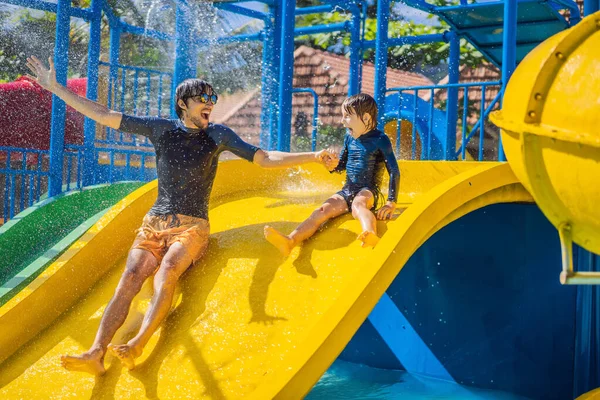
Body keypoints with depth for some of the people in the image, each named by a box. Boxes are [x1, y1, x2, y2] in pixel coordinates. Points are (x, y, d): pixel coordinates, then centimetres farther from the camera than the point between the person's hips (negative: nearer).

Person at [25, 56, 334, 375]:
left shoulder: (217, 135, 9)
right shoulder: (161, 129, 10)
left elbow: (264, 159, 6)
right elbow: (104, 116, 11)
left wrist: (312, 157, -4)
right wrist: (55, 88, 9)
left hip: (192, 227, -1)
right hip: (154, 222, 2)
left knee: (167, 271, -31)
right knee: (130, 276, -22)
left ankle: (137, 346, -46)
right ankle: (96, 354, -35)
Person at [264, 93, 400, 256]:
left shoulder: (380, 139, -5)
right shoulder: (349, 137, 13)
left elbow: (394, 171, -8)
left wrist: (391, 203, -15)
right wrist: (334, 165, 1)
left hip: (368, 191, -5)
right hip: (347, 190, 5)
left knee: (357, 204, -39)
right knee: (322, 210, -22)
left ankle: (371, 235, -70)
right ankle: (290, 241, -45)